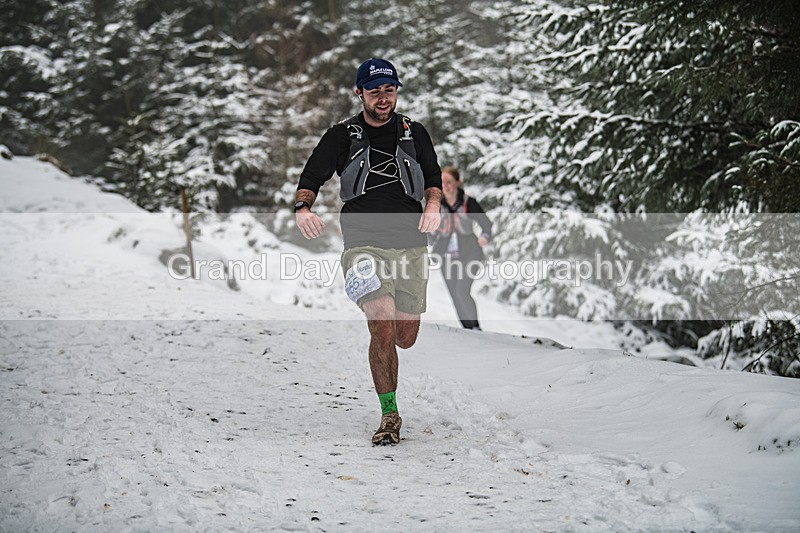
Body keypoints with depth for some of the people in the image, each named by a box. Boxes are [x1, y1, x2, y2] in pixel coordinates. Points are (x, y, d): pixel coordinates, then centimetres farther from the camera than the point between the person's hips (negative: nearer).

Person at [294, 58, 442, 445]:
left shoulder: (414, 133, 12)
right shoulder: (342, 137, 6)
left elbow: (433, 178, 17)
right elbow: (311, 179, 6)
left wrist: (433, 205, -6)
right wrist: (303, 206, -17)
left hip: (411, 245, 3)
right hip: (365, 245, -3)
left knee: (405, 338, 5)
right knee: (383, 329, -20)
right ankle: (389, 416, -9)